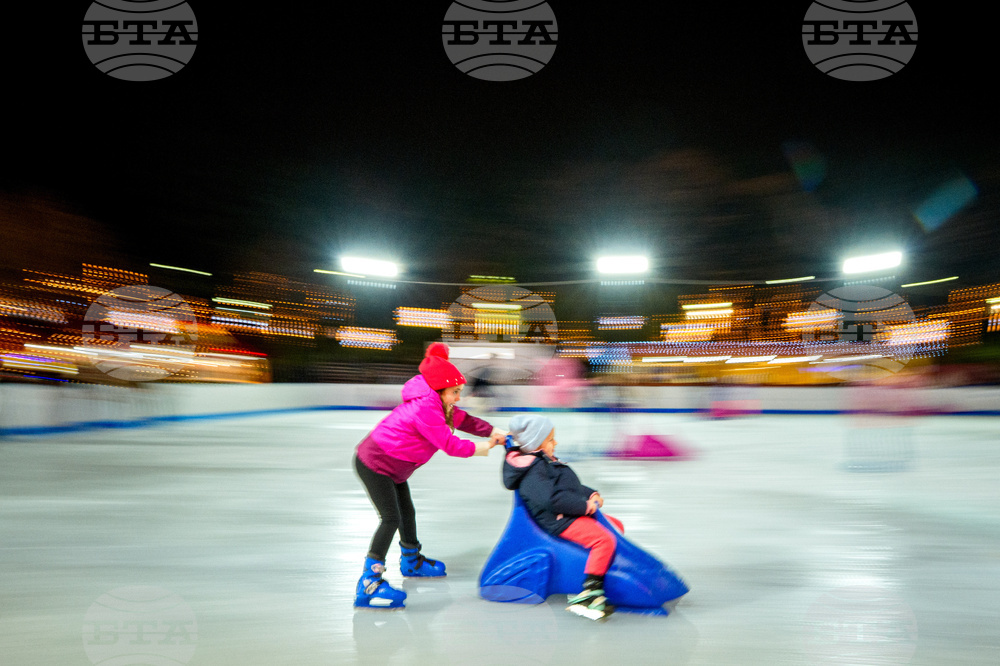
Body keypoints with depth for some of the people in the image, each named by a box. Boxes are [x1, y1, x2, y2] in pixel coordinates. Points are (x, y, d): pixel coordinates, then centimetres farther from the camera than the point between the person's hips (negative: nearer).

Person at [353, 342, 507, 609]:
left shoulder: (438, 404, 4)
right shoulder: (425, 409, -29)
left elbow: (463, 420, 12)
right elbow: (449, 444, -27)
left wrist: (493, 432, -1)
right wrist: (478, 448, -12)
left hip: (392, 466, 11)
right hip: (374, 464, -11)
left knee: (407, 512, 23)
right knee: (391, 518, -17)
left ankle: (411, 560, 47)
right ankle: (368, 583, -16)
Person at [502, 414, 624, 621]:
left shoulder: (544, 462, 18)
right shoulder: (532, 474, -16)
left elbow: (573, 485, 26)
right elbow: (552, 498, -28)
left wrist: (591, 494, 10)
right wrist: (585, 506, -22)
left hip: (574, 514, 12)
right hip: (560, 522, -12)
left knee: (616, 526, 21)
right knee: (605, 539, -28)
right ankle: (587, 594, -30)